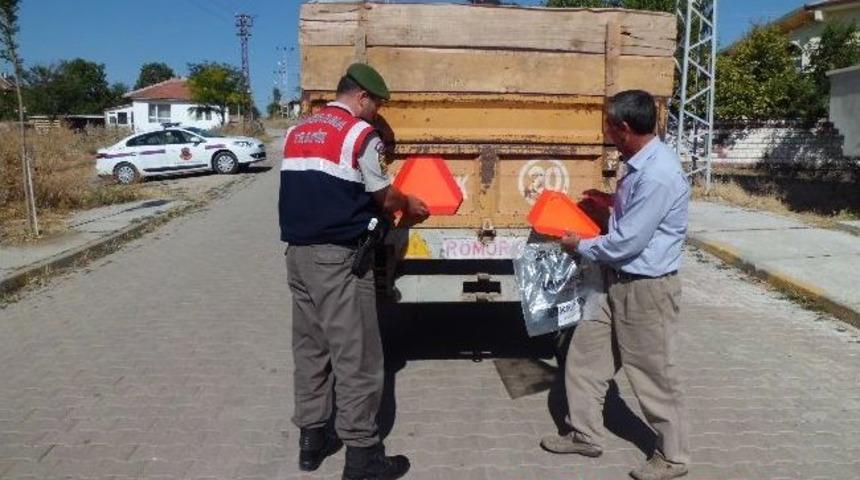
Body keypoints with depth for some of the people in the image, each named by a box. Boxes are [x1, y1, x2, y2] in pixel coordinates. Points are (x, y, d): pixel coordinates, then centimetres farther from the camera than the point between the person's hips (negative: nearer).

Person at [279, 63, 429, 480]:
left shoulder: (297, 132, 13)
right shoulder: (360, 133, -9)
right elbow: (384, 197, -2)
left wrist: (381, 208, 24)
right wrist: (409, 206, 20)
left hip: (298, 252, 8)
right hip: (338, 257, -8)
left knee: (309, 348, 15)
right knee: (355, 354, 0)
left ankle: (311, 439, 26)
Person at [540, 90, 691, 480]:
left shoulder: (658, 174, -26)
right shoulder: (641, 162, 5)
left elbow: (628, 242, -23)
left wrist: (580, 246, -9)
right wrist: (611, 200, 11)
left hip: (646, 287, -10)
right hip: (619, 279, 10)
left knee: (654, 374, 6)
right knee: (585, 353, 15)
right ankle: (585, 434, 31)